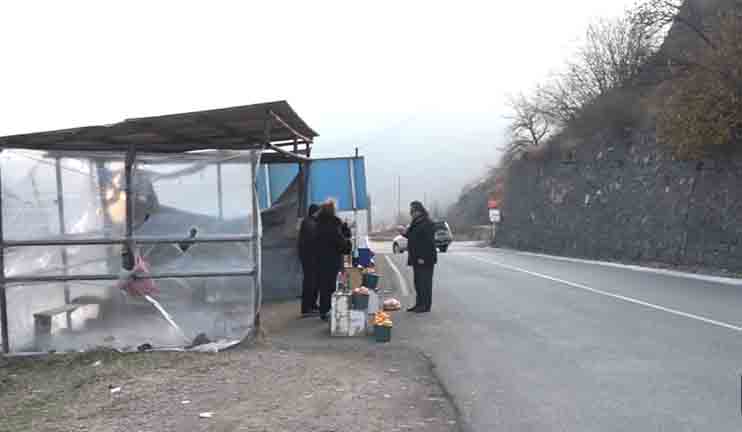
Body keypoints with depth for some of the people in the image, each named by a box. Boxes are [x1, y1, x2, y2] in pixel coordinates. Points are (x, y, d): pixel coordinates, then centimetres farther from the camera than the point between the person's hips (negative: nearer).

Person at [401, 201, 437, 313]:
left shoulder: (427, 224, -14)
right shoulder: (415, 223, 16)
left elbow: (428, 242, -20)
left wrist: (422, 257, -23)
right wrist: (405, 233, 8)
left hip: (425, 259, -10)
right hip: (416, 258, 10)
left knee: (425, 282, -5)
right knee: (418, 282, 12)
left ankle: (426, 305, -1)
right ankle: (419, 304, 19)